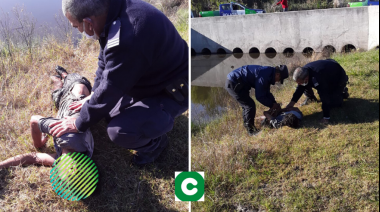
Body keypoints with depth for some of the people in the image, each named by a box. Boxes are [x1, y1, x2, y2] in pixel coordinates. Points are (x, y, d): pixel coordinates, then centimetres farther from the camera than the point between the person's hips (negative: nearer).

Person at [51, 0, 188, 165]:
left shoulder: (127, 39, -38)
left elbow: (108, 92, -26)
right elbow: (105, 61, 8)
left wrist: (79, 124, -11)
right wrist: (94, 96, 9)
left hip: (172, 94, -9)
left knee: (119, 132, -24)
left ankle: (154, 143, 5)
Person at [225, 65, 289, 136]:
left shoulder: (268, 73, 9)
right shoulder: (264, 76, -23)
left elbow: (266, 93, 18)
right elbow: (259, 96, -19)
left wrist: (274, 103, 7)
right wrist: (272, 105, -9)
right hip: (233, 84, -11)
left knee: (246, 106, 19)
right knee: (250, 105, -8)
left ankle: (247, 126, 30)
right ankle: (251, 130, 2)